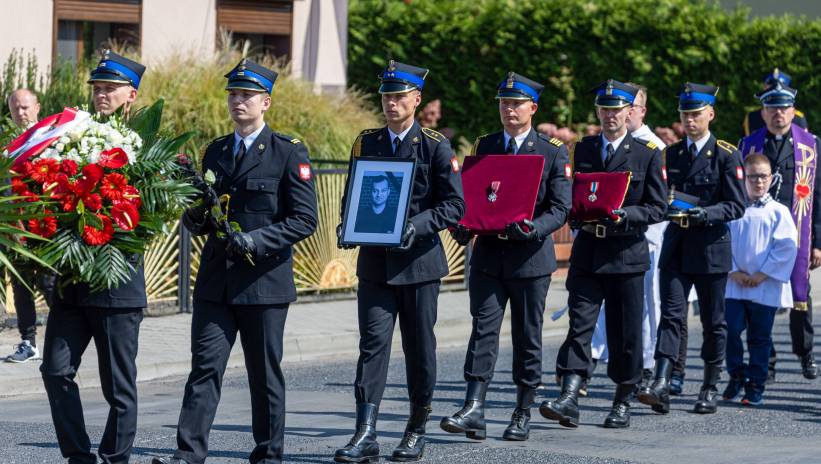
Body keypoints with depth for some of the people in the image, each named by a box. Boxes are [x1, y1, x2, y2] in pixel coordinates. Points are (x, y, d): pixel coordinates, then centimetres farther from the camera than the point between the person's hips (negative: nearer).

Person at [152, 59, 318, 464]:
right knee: (204, 368, -4)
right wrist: (195, 219, -1)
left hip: (264, 280, -4)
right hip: (216, 280, 4)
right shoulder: (216, 151, 13)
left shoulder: (289, 153, -4)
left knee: (264, 375, 5)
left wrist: (258, 240, -19)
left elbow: (304, 220, -8)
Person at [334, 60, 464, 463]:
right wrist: (348, 226, -4)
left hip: (419, 261, -2)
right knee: (372, 342, -7)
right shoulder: (366, 142, 9)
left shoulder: (435, 146, -3)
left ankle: (417, 430, 19)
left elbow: (454, 206, -6)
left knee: (419, 347, 6)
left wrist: (416, 226, -21)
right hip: (374, 262, 2)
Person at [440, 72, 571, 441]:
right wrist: (463, 225, -8)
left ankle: (523, 414, 15)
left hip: (531, 257, -2)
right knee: (483, 329, -7)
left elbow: (560, 208, -6)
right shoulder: (484, 146, 10)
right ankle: (473, 411, -13)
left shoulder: (553, 153, 0)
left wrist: (533, 228, -25)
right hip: (488, 254, 2)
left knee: (527, 336, 5)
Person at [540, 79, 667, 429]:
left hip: (627, 252, -2)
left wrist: (623, 214, -17)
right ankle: (569, 399, -17)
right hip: (587, 252, 2)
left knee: (625, 332, 4)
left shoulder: (647, 154, 1)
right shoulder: (582, 150, 10)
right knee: (579, 325, -9)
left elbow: (657, 207, -1)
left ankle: (622, 403, 16)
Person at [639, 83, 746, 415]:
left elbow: (736, 206, -6)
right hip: (676, 249, 3)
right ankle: (660, 387, -17)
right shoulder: (671, 154, 10)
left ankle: (710, 389, 16)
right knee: (671, 316, -8)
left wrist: (704, 214, -21)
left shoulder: (726, 156, -3)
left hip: (712, 250, -3)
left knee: (712, 322, 6)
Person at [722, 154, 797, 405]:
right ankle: (736, 377, 14)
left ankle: (756, 386, 12)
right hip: (735, 284, 1)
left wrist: (762, 274, -11)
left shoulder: (778, 212, -1)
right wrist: (734, 272, -9)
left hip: (766, 287, -1)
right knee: (731, 330, -4)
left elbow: (787, 246, -7)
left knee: (759, 337, 4)